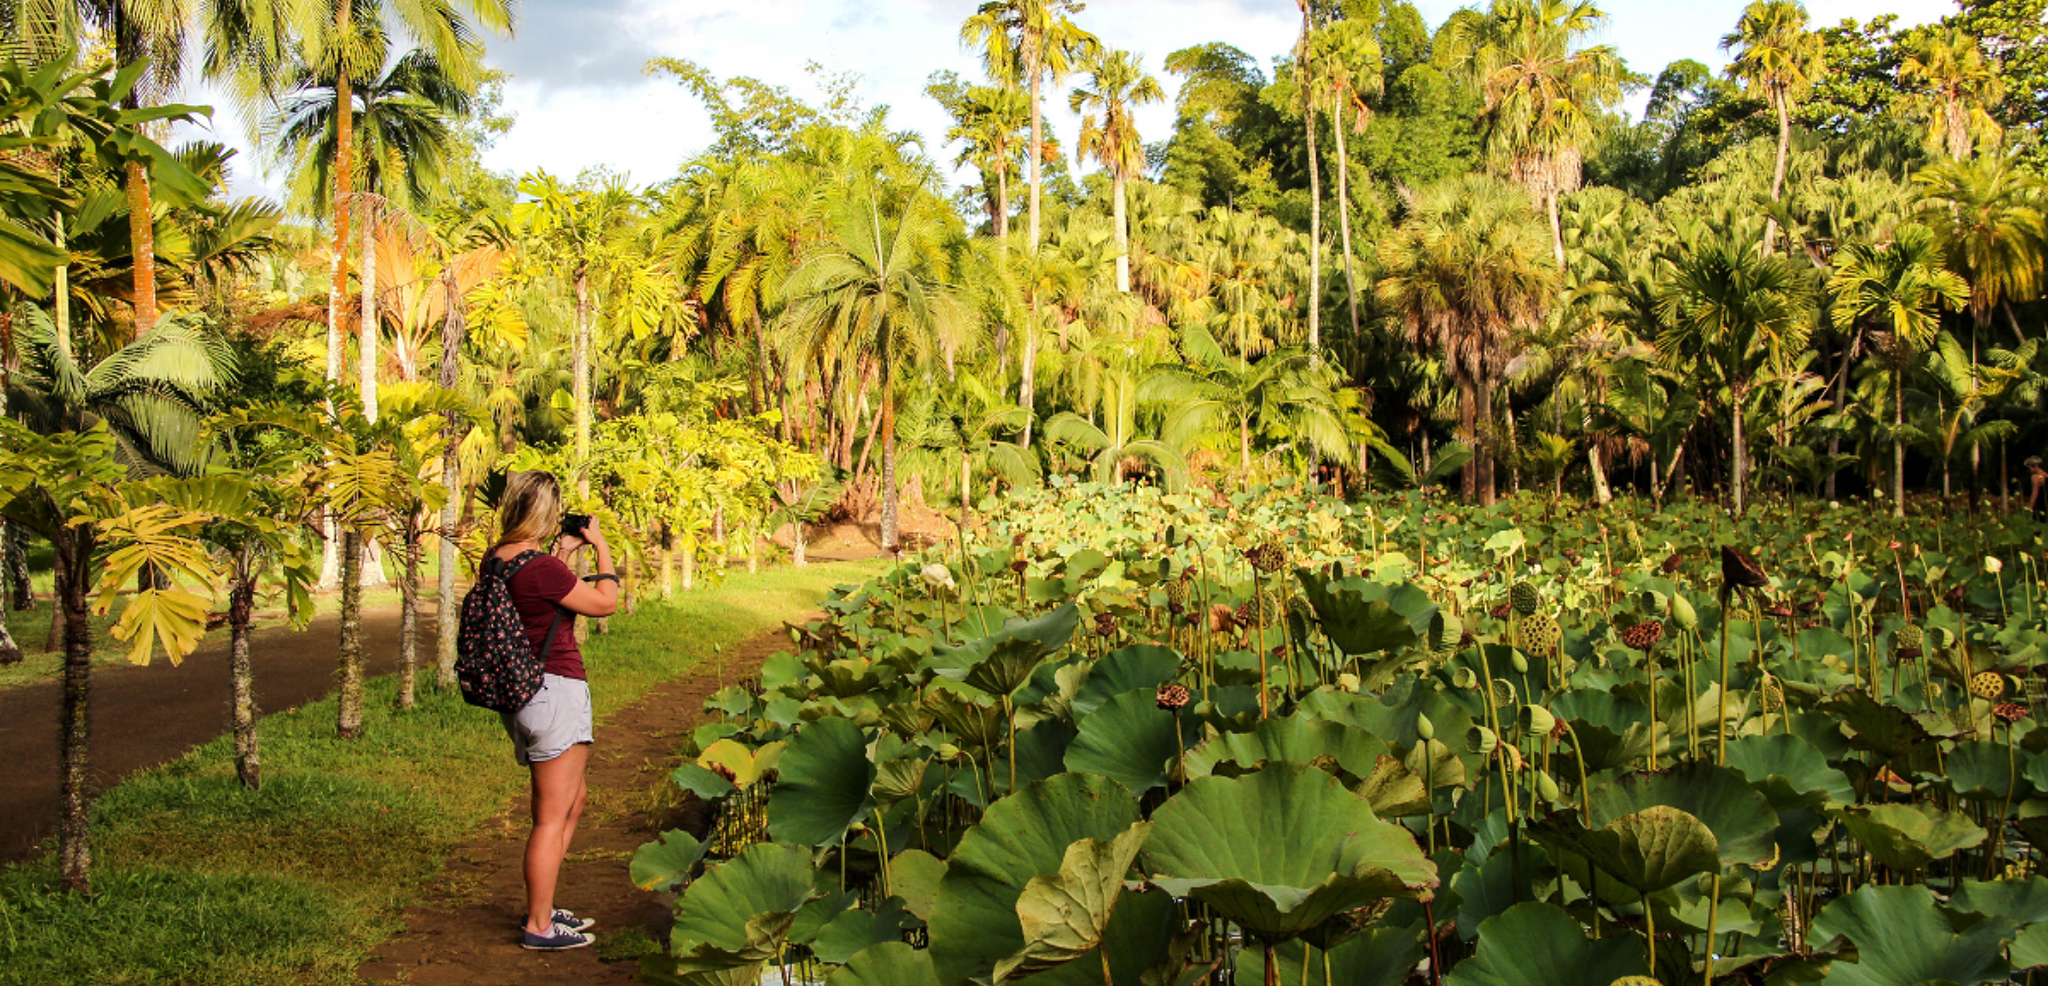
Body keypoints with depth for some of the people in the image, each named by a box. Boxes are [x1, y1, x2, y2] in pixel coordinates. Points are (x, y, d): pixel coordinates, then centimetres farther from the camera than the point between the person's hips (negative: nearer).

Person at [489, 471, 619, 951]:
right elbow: (605, 603, -9)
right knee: (553, 815, 0)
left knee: (573, 799, 22)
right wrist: (601, 547, 2)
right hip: (556, 691, -10)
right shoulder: (540, 568, -21)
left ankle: (541, 906, 29)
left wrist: (564, 551, 20)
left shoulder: (497, 560, 6)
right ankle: (539, 927, 9)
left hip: (521, 692, 10)